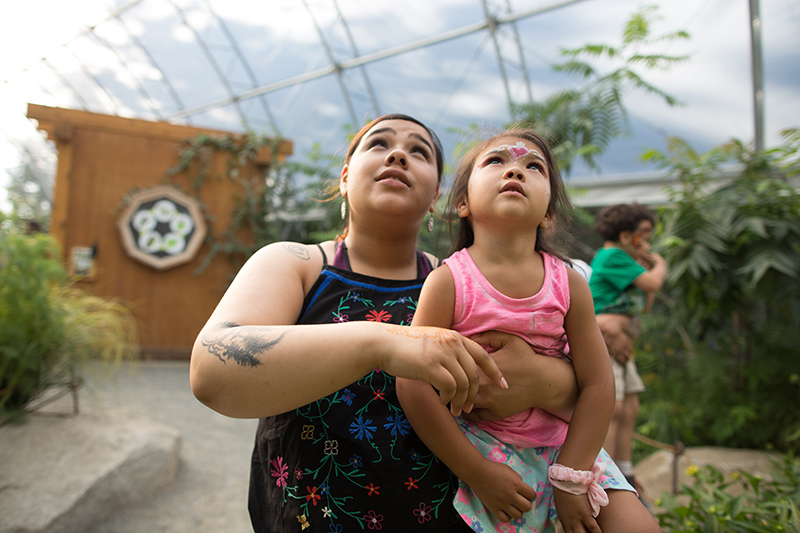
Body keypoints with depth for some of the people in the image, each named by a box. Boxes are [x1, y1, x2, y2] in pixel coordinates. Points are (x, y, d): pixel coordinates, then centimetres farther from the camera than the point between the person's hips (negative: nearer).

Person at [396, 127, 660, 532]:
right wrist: (478, 473, -15)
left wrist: (571, 479, -8)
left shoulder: (569, 283, -9)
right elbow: (413, 385, -19)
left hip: (563, 445, 3)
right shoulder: (448, 281, -17)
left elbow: (597, 384, -5)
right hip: (479, 449, -2)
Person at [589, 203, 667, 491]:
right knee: (612, 409, -14)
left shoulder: (621, 260, 19)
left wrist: (649, 267, 13)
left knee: (630, 409, 10)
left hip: (620, 348, 10)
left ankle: (625, 479, 18)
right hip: (601, 342, -10)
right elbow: (653, 283, -15)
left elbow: (645, 305, 21)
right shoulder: (611, 256, -10)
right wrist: (660, 265, 6)